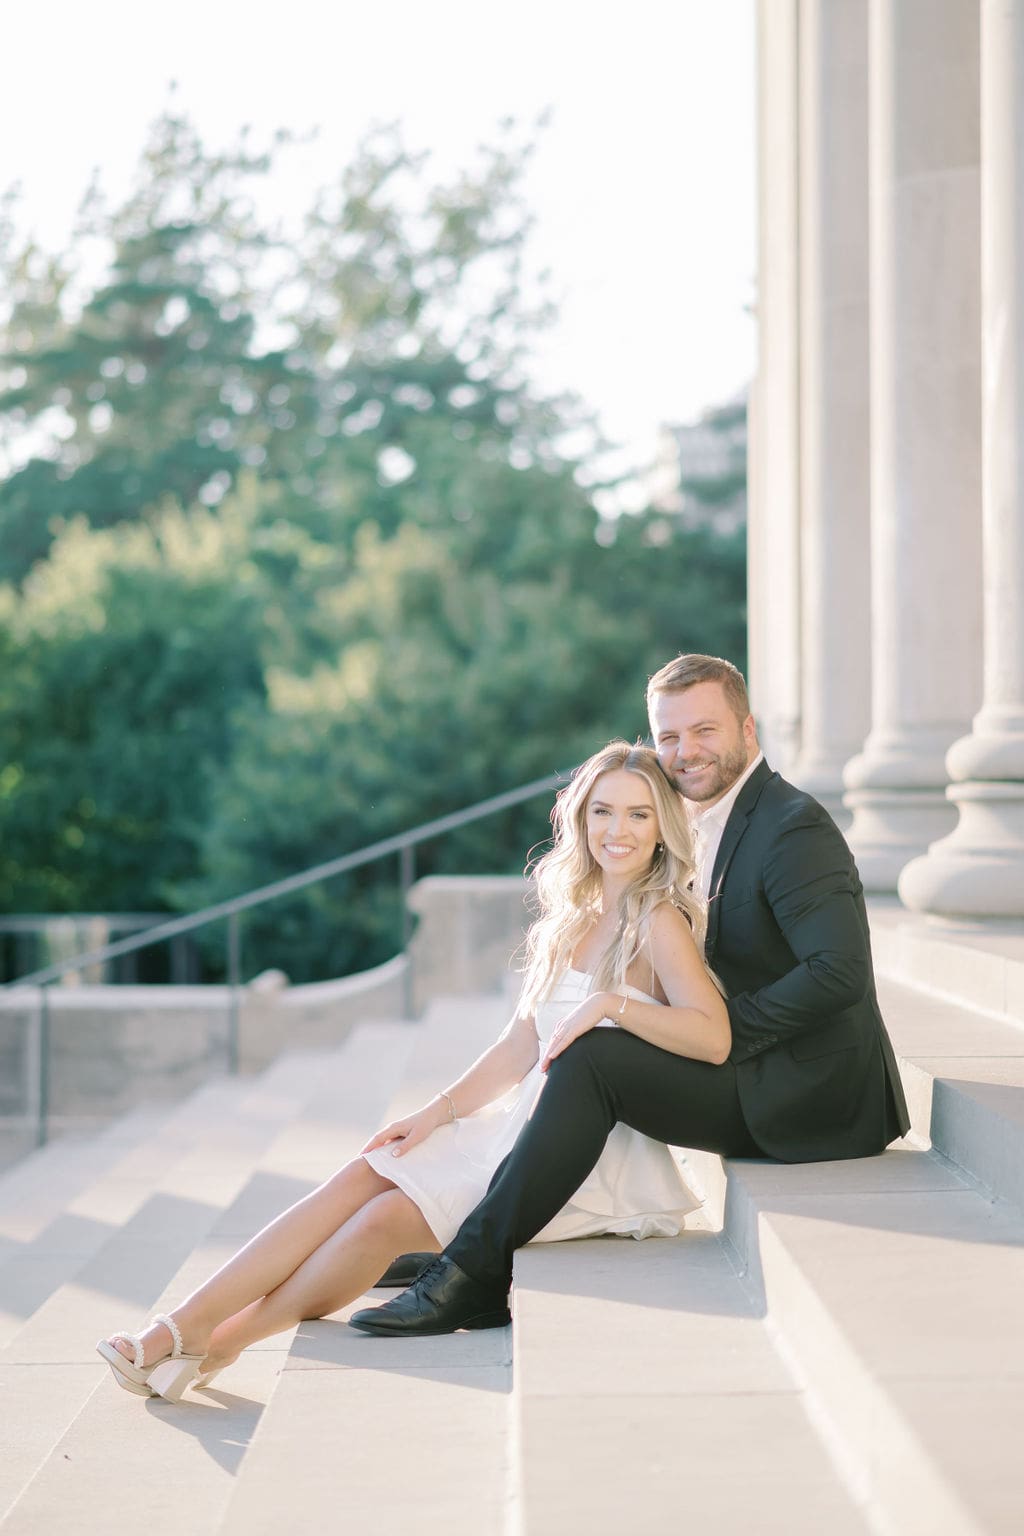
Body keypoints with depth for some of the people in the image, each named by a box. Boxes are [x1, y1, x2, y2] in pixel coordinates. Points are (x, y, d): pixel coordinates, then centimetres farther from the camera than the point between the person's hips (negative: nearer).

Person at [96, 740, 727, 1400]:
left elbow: (713, 1039, -23)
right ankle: (186, 1324, -14)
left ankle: (219, 1342, -6)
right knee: (364, 1177, -12)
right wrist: (436, 1113, 3)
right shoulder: (571, 917, 14)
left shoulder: (658, 921, -10)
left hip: (604, 1159, -7)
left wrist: (611, 1001, -31)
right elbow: (521, 1047, 13)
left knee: (391, 1216, -18)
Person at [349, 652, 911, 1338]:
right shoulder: (711, 825, 15)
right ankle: (475, 1255, 8)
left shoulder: (795, 829, -15)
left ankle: (473, 1270, -15)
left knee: (594, 1059, -19)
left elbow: (841, 972, -26)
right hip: (769, 1080, 10)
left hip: (814, 1097, -10)